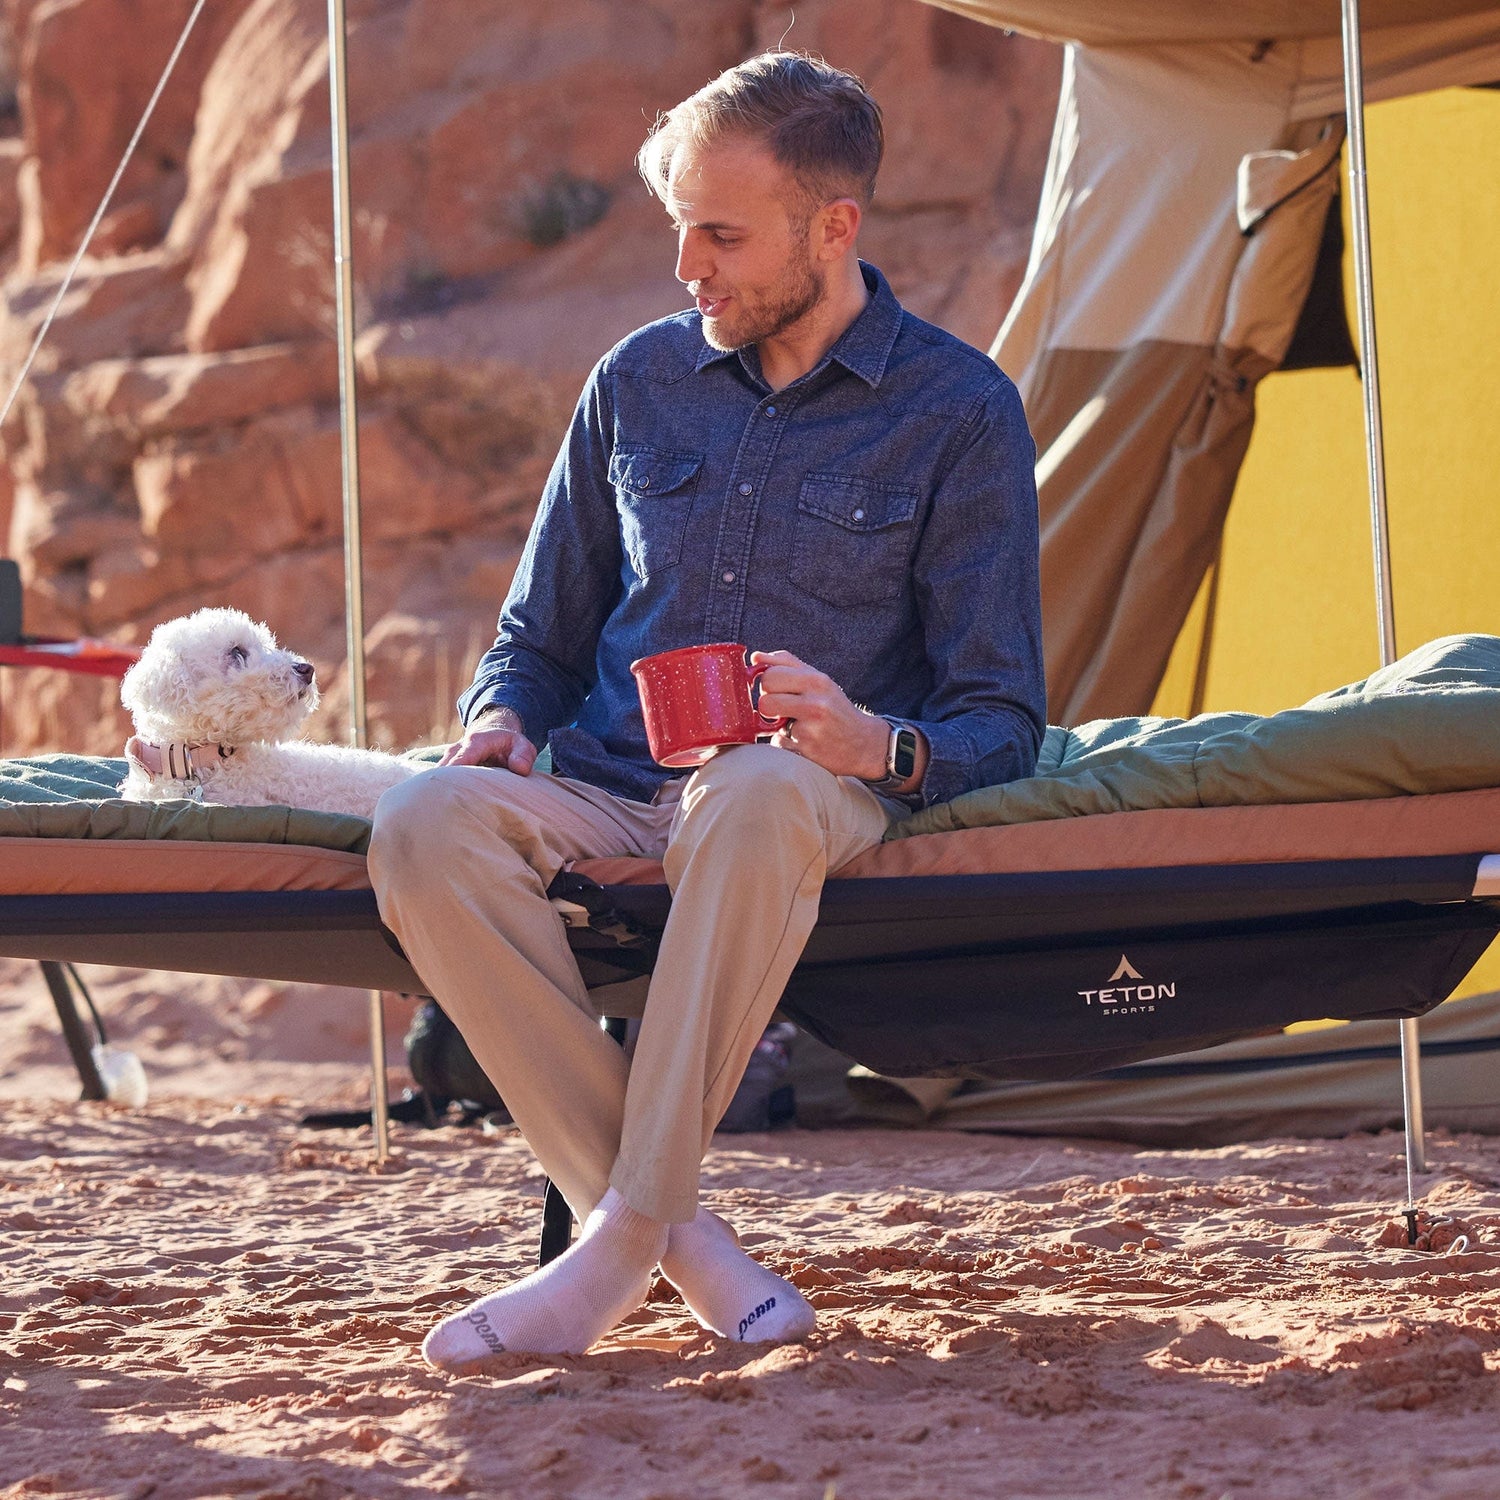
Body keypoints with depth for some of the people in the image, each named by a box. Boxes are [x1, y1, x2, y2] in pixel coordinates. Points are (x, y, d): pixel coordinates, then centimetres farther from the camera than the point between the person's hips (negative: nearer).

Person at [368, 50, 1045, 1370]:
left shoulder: (959, 410, 1)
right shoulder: (642, 381, 13)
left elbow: (998, 720, 0)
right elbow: (541, 637, 21)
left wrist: (879, 748, -23)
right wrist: (501, 721, -3)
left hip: (816, 798, -4)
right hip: (605, 798, 4)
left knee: (758, 792, -42)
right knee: (428, 823, -31)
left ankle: (617, 1246, -38)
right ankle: (674, 1233, -30)